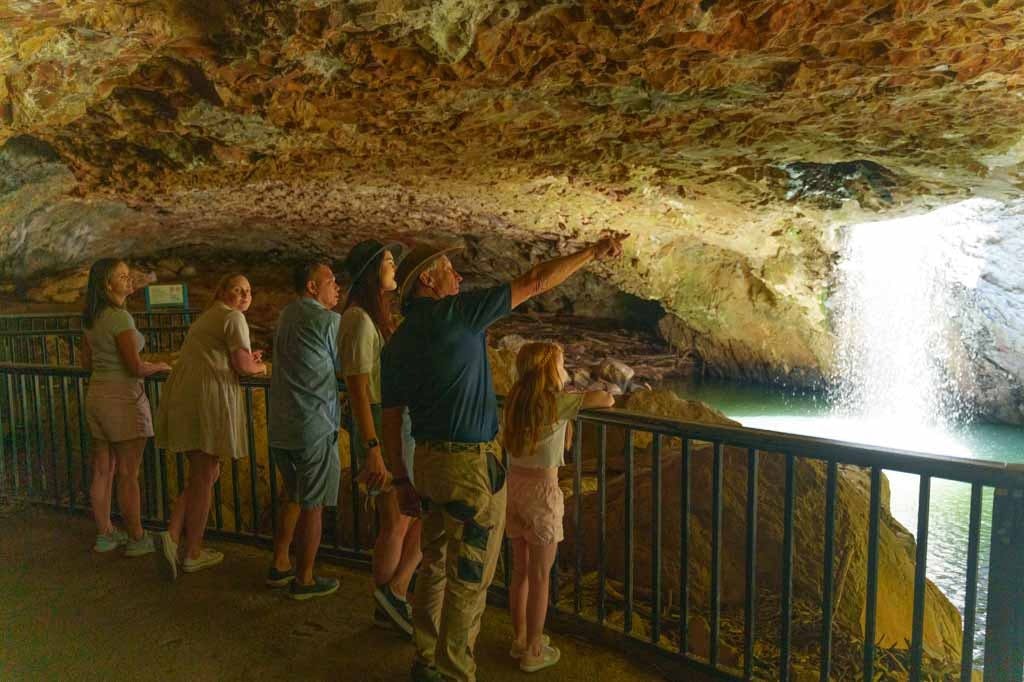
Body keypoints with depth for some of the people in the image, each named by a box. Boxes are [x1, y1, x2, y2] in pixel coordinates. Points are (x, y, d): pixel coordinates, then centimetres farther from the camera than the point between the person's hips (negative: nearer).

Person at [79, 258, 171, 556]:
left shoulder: (90, 319, 8)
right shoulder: (121, 317, -18)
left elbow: (86, 362, 16)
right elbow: (136, 367, -19)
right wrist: (160, 366, -1)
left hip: (96, 395, 8)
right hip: (123, 399, -8)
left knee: (102, 471, 15)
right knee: (128, 475, 2)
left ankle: (105, 534, 27)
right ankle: (136, 539, 13)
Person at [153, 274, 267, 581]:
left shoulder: (207, 317, 25)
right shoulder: (234, 318, -5)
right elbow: (243, 366, -13)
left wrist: (247, 359, 20)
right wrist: (260, 366, 7)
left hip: (183, 398, 9)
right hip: (208, 398, -9)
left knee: (204, 474, 17)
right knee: (204, 477, 2)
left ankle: (172, 536, 4)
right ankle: (193, 553, 13)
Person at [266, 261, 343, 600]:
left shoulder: (287, 315, 10)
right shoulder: (329, 321, -13)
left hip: (280, 428, 8)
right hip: (315, 427, -8)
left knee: (295, 496, 24)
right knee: (313, 506, 6)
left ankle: (279, 565, 32)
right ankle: (304, 581, 18)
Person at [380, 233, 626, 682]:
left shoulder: (395, 344, 6)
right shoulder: (457, 312, -13)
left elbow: (392, 419, 8)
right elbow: (534, 283, -10)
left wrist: (401, 481, 15)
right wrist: (593, 253, -1)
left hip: (428, 461, 8)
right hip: (472, 465, -7)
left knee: (435, 565, 20)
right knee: (469, 577, 6)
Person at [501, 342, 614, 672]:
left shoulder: (514, 400, 4)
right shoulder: (559, 402, -14)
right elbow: (607, 400, -8)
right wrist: (600, 395, 11)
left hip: (514, 486, 6)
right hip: (542, 490, -6)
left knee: (520, 571, 18)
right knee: (539, 577, 7)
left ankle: (520, 639, 31)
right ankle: (534, 651, 18)